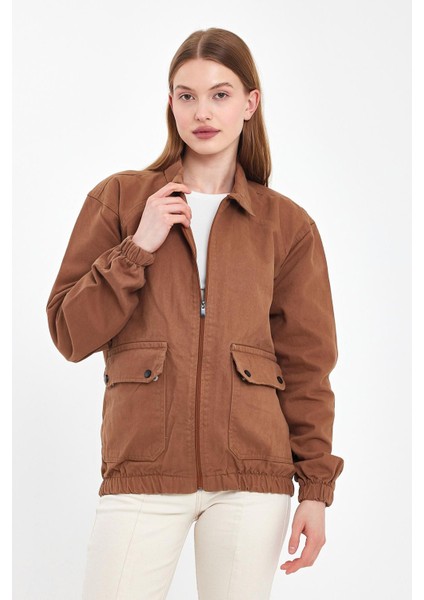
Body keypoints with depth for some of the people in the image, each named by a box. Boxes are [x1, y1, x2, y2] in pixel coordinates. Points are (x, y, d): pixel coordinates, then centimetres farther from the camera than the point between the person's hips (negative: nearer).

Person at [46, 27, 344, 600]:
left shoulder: (287, 225, 8)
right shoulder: (119, 199, 7)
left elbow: (306, 364, 8)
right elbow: (70, 335, 4)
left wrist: (316, 487, 2)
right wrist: (137, 249, -8)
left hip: (252, 475, 1)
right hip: (142, 469, 0)